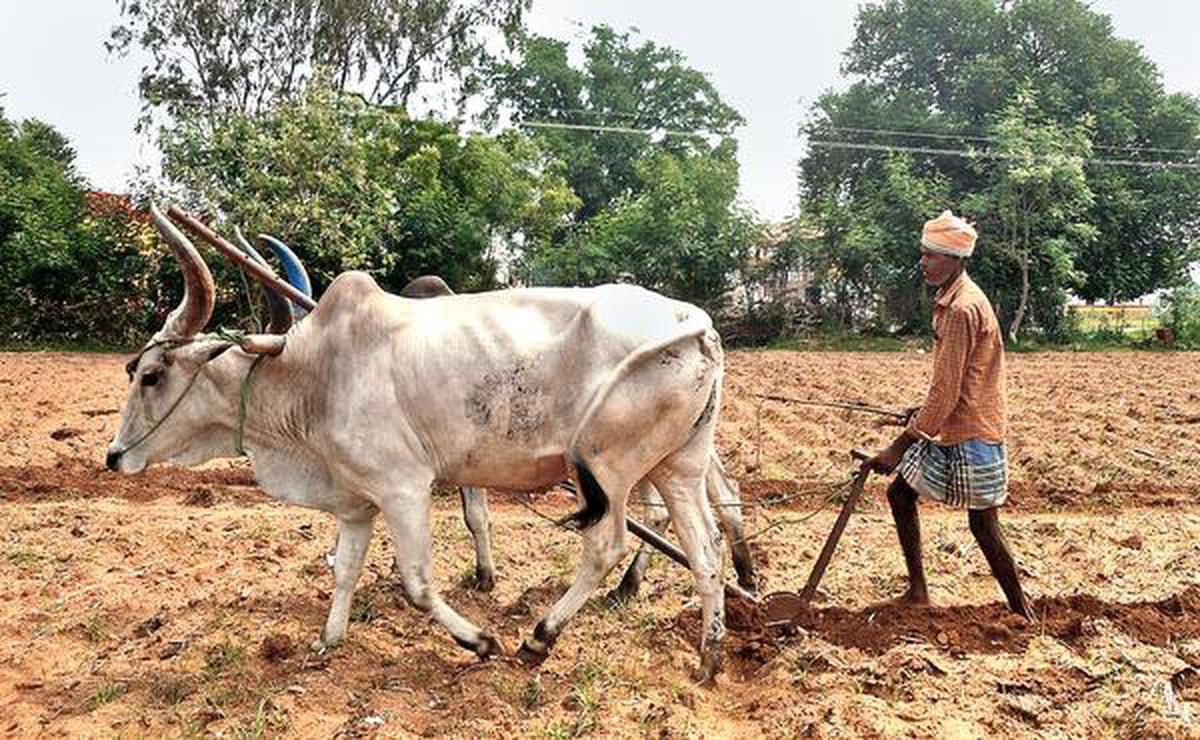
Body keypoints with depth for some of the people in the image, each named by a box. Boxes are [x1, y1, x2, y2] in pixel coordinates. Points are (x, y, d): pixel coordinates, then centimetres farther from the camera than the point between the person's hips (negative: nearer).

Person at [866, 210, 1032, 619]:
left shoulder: (963, 309, -21)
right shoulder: (950, 301, 10)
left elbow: (946, 393, -24)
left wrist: (899, 447, -22)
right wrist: (922, 416, 22)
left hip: (971, 434, -10)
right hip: (947, 429, 10)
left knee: (983, 525, 1)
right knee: (900, 493, 11)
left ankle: (1023, 613, 18)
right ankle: (917, 592, 21)